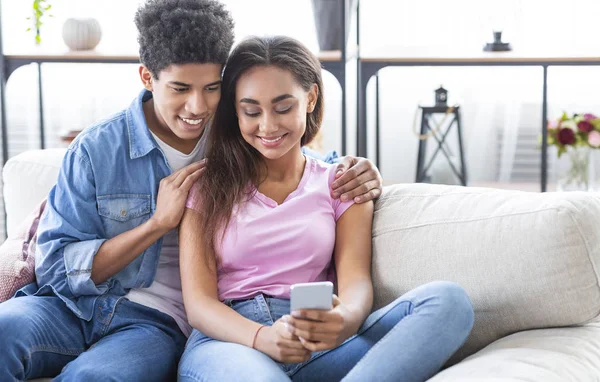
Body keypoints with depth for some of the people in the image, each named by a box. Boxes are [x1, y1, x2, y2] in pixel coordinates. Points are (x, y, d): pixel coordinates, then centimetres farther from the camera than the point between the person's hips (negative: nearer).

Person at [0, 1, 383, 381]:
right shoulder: (96, 150, -2)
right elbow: (56, 268, -5)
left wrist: (360, 173, -7)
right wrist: (158, 223, -14)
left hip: (160, 322, 0)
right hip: (75, 306, 1)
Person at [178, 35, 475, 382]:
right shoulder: (208, 187, 14)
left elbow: (355, 280, 2)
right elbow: (199, 302, 3)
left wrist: (344, 319, -25)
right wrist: (262, 338, -21)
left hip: (319, 349, 4)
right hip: (230, 342, -4)